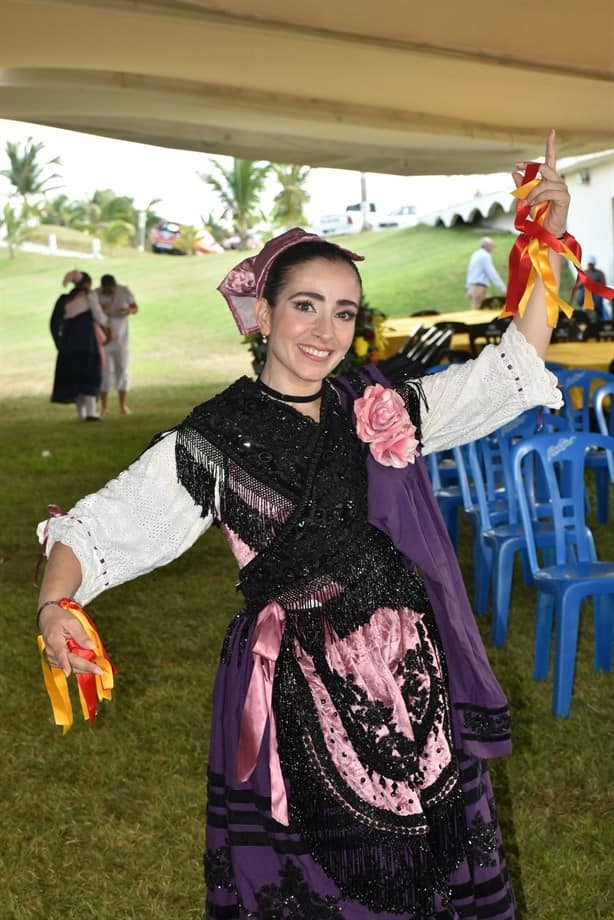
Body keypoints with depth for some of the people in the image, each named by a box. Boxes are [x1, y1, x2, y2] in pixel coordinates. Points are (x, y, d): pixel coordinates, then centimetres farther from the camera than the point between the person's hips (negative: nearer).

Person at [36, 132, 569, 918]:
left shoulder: (381, 409, 3)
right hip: (295, 691, -4)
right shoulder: (216, 438, -8)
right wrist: (55, 605, -30)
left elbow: (512, 372, 5)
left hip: (408, 680, 4)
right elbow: (102, 526, -11)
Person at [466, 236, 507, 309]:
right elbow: (492, 274, -16)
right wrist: (502, 288, -16)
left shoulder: (475, 255, 19)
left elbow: (469, 272, 23)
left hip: (472, 287, 9)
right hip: (479, 287, -9)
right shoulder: (486, 256, -9)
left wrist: (469, 289, 27)